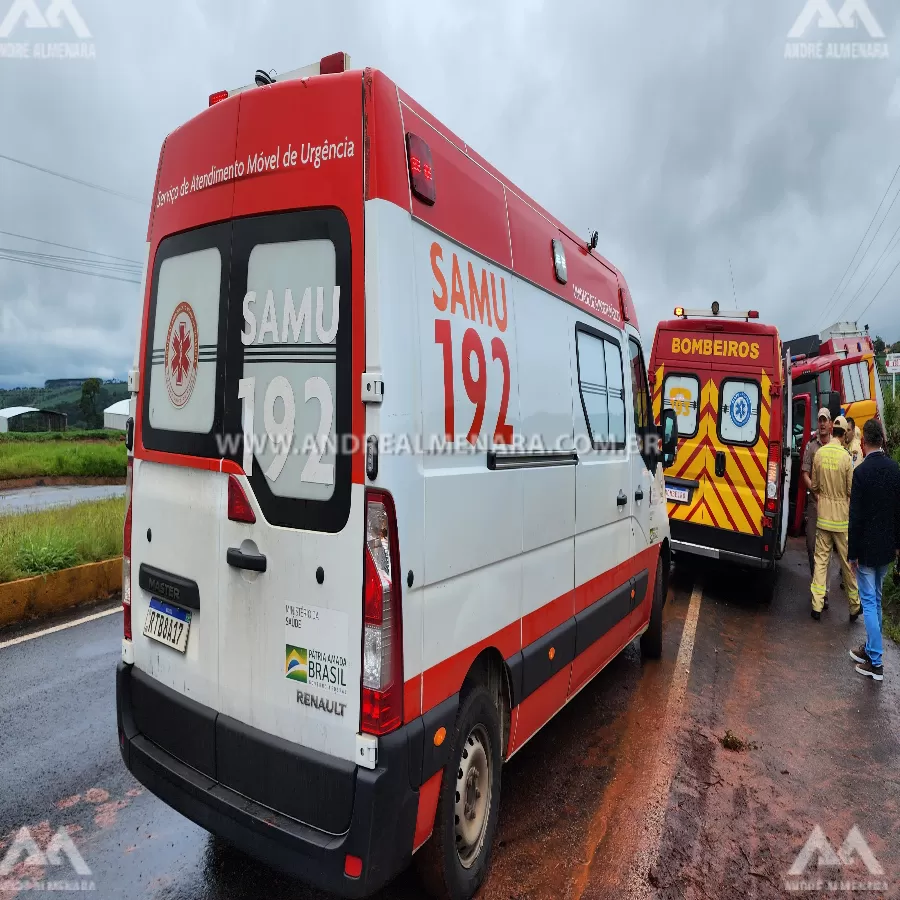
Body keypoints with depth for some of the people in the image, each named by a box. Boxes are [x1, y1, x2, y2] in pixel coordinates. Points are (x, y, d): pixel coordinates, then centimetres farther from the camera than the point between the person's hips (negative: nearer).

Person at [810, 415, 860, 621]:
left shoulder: (819, 454, -3)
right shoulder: (845, 457, -13)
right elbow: (851, 490, -5)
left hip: (823, 516, 3)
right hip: (842, 518, -3)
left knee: (821, 559, 7)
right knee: (847, 562, 8)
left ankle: (817, 606, 8)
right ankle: (854, 607, 21)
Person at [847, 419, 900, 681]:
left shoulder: (861, 471, -19)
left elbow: (856, 516, -17)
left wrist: (853, 552, -9)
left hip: (867, 547, -6)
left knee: (869, 601, 2)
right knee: (876, 599, 18)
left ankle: (875, 662, 7)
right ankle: (870, 648, 29)